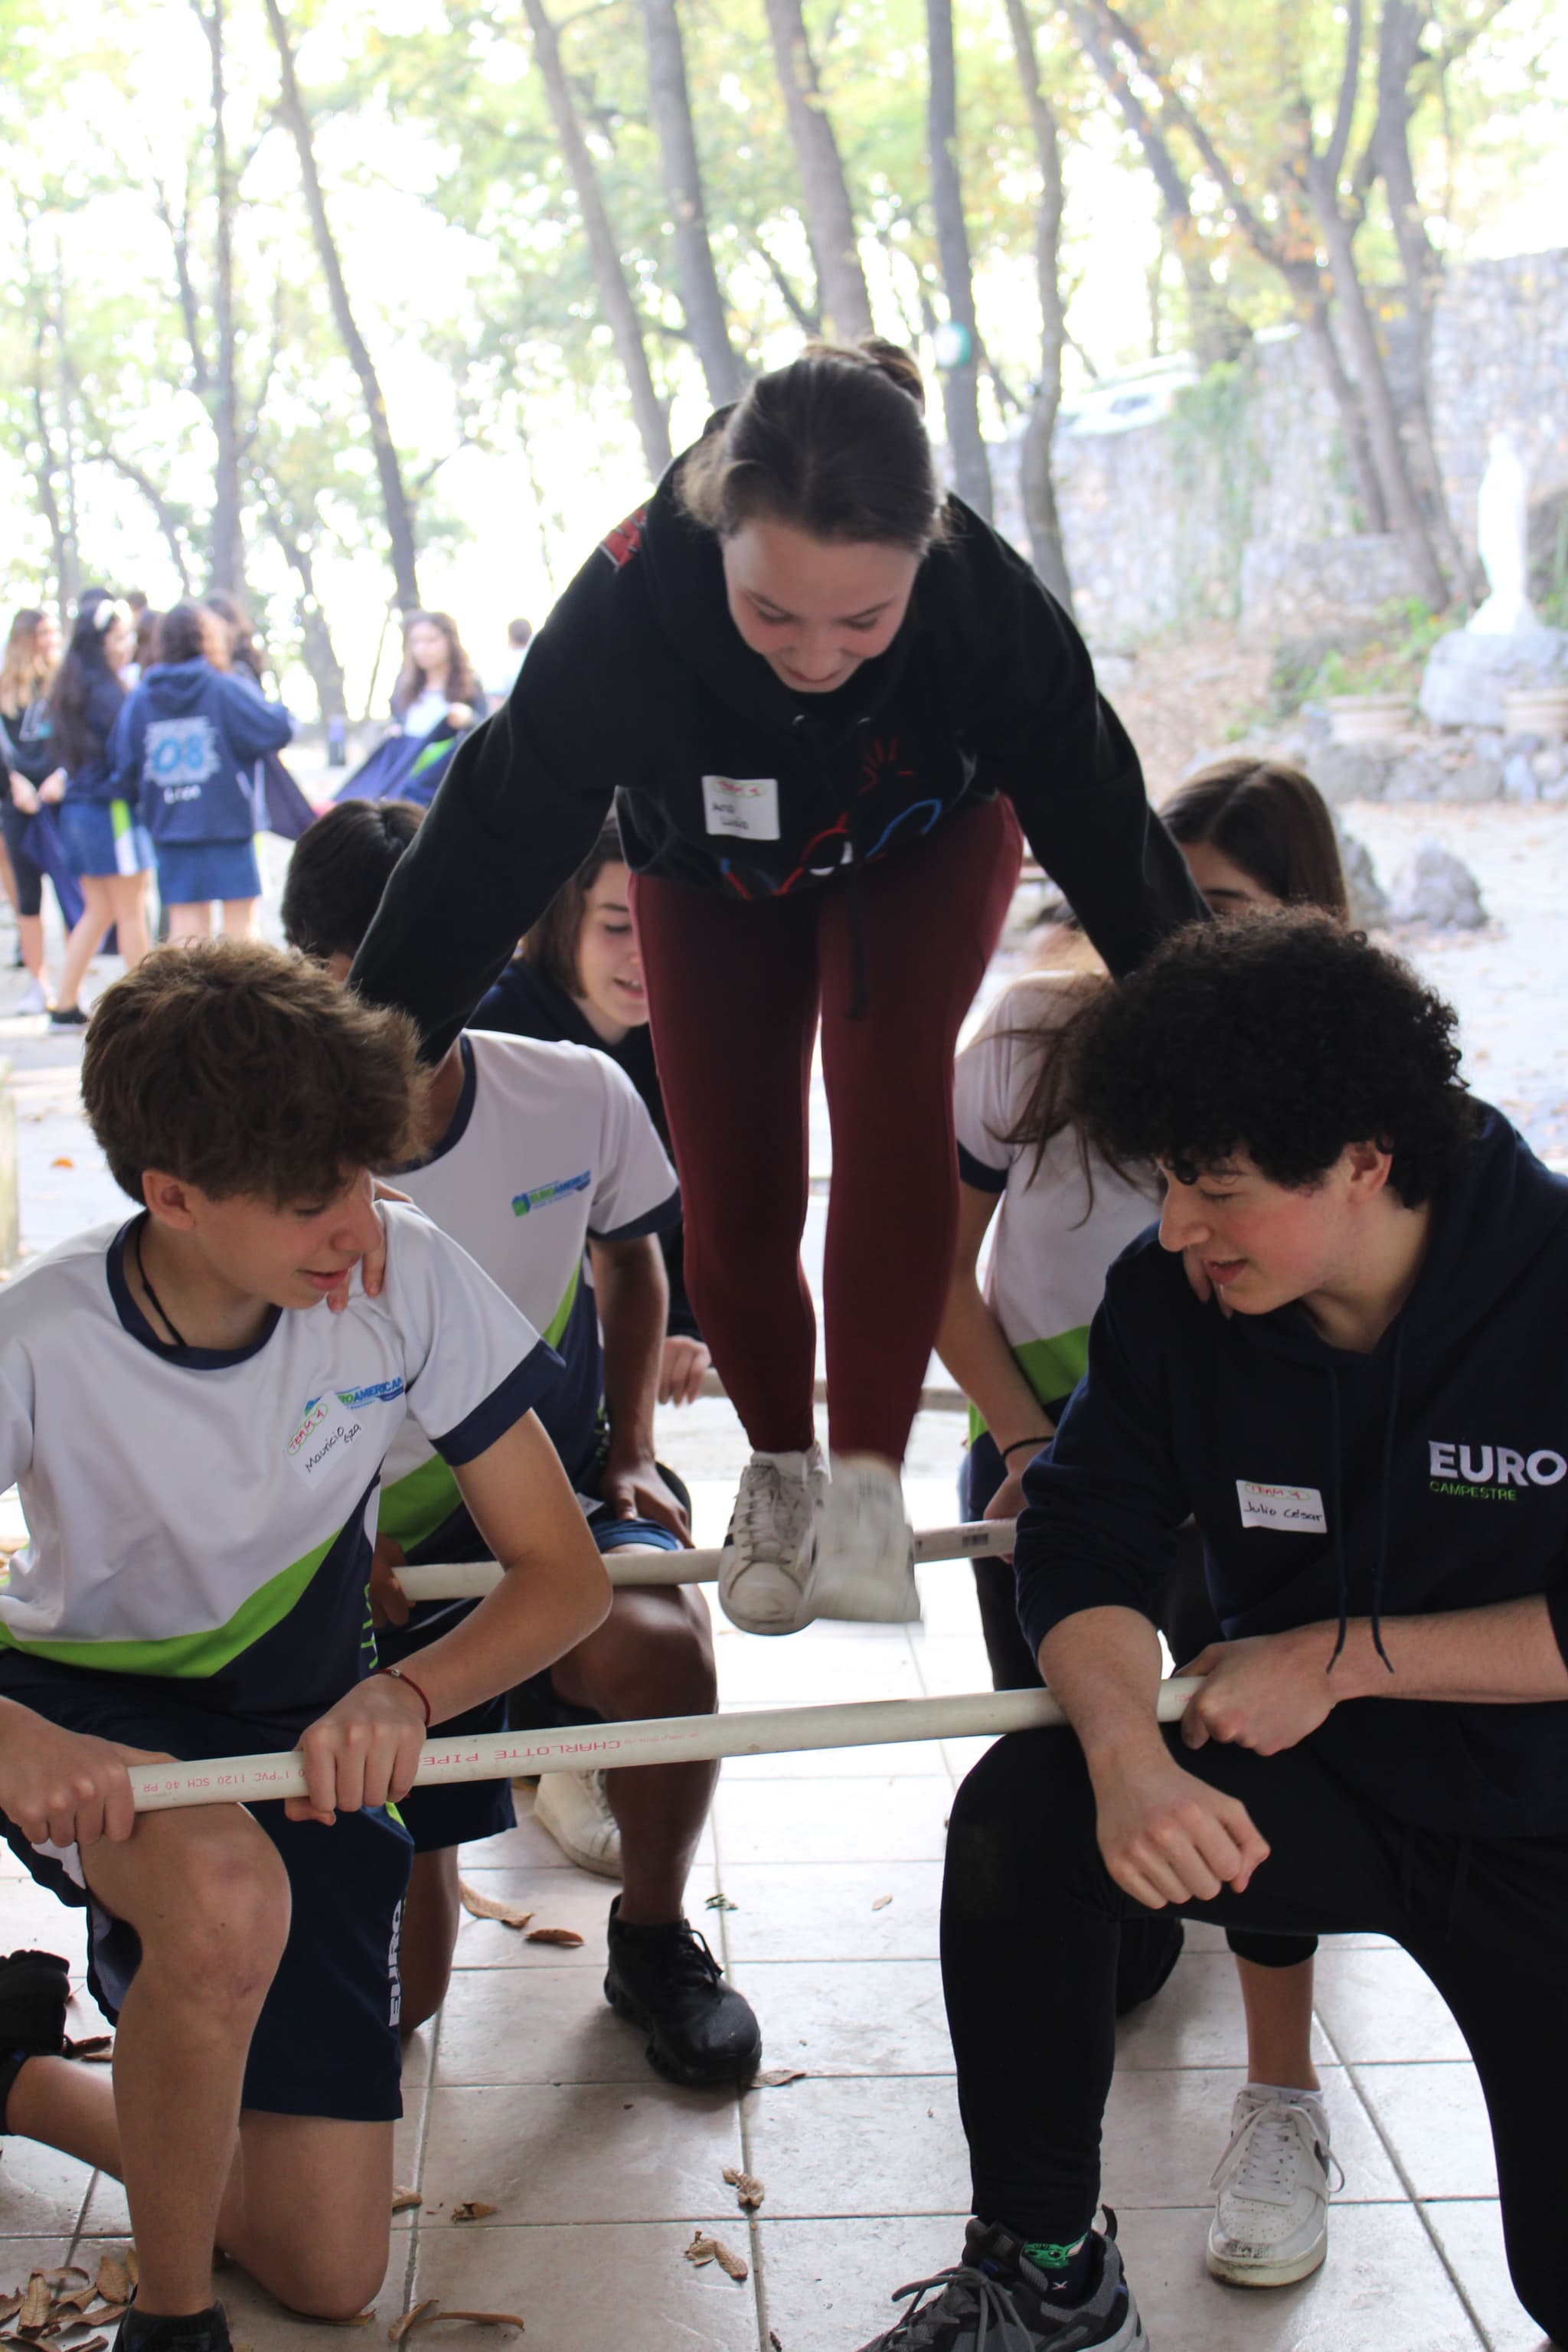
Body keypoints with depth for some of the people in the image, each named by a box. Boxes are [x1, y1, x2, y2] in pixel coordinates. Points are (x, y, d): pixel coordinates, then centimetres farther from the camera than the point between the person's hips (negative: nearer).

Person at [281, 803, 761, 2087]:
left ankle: (653, 1938, -4)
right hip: (370, 1560, 0)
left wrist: (629, 1450, 1)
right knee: (392, 1991, -5)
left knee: (653, 1636, -37)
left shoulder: (575, 1096, -10)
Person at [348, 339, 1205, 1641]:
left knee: (890, 1089, -27)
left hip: (928, 842, 0)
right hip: (712, 870, 1)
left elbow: (1117, 847, -28)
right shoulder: (630, 604, -40)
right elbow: (482, 857, -34)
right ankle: (779, 1465, 22)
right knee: (733, 1210, -6)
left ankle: (867, 1481, -18)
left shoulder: (989, 606, -39)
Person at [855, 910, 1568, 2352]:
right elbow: (1087, 1551, -14)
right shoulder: (1170, 1299, -11)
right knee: (1020, 1812, -24)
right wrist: (1128, 1751, -34)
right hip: (1311, 1786, 3)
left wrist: (1342, 1656, -21)